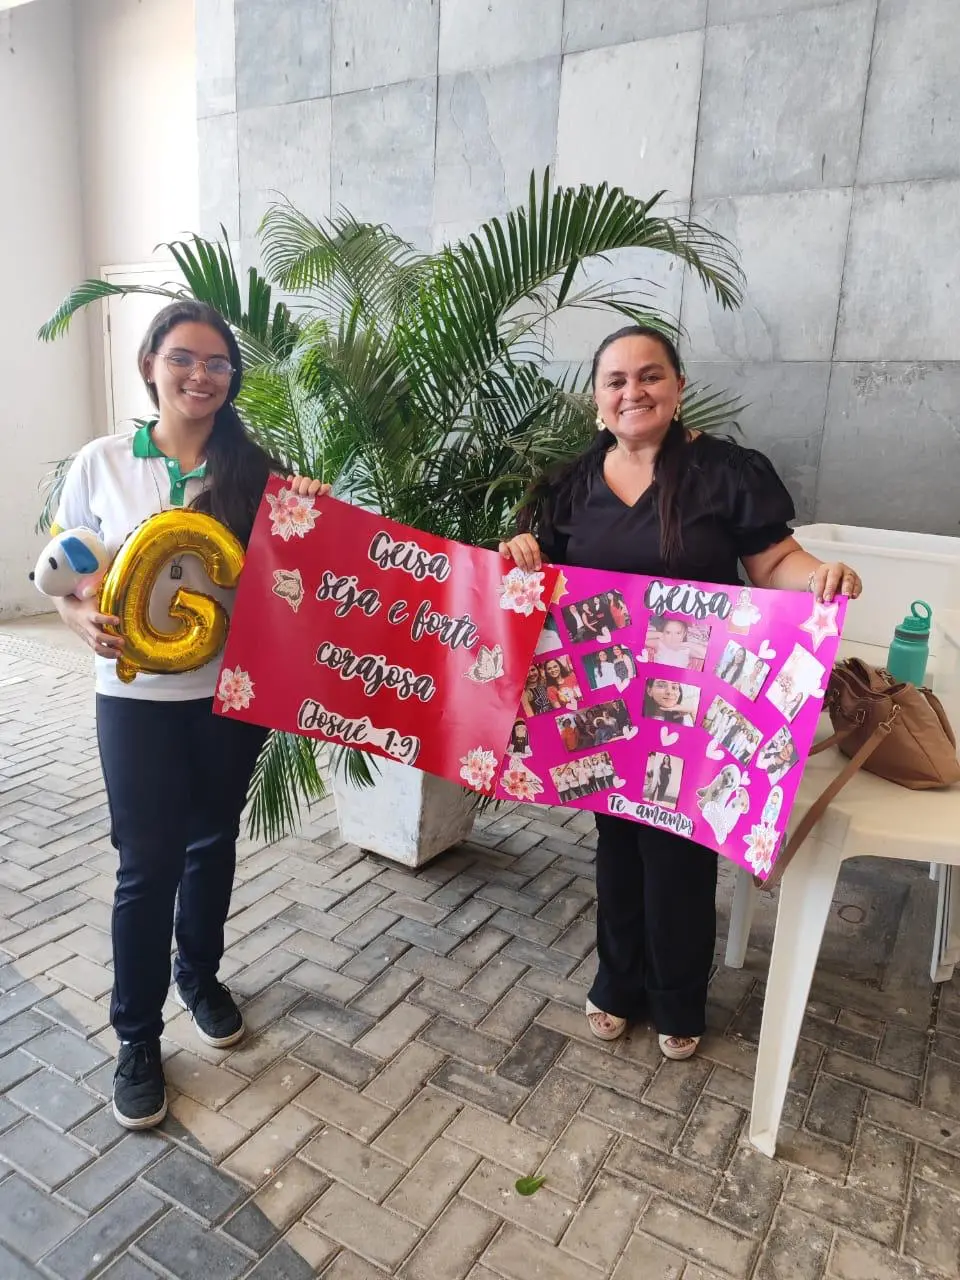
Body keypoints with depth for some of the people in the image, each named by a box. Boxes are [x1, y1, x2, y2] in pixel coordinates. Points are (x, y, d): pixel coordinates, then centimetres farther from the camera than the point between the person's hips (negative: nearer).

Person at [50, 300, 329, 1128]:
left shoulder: (254, 471, 0)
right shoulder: (102, 464, -3)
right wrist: (85, 619, -19)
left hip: (234, 691, 2)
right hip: (138, 697, -2)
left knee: (213, 843, 17)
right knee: (147, 862, 4)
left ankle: (200, 973, 44)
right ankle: (138, 1038, 25)